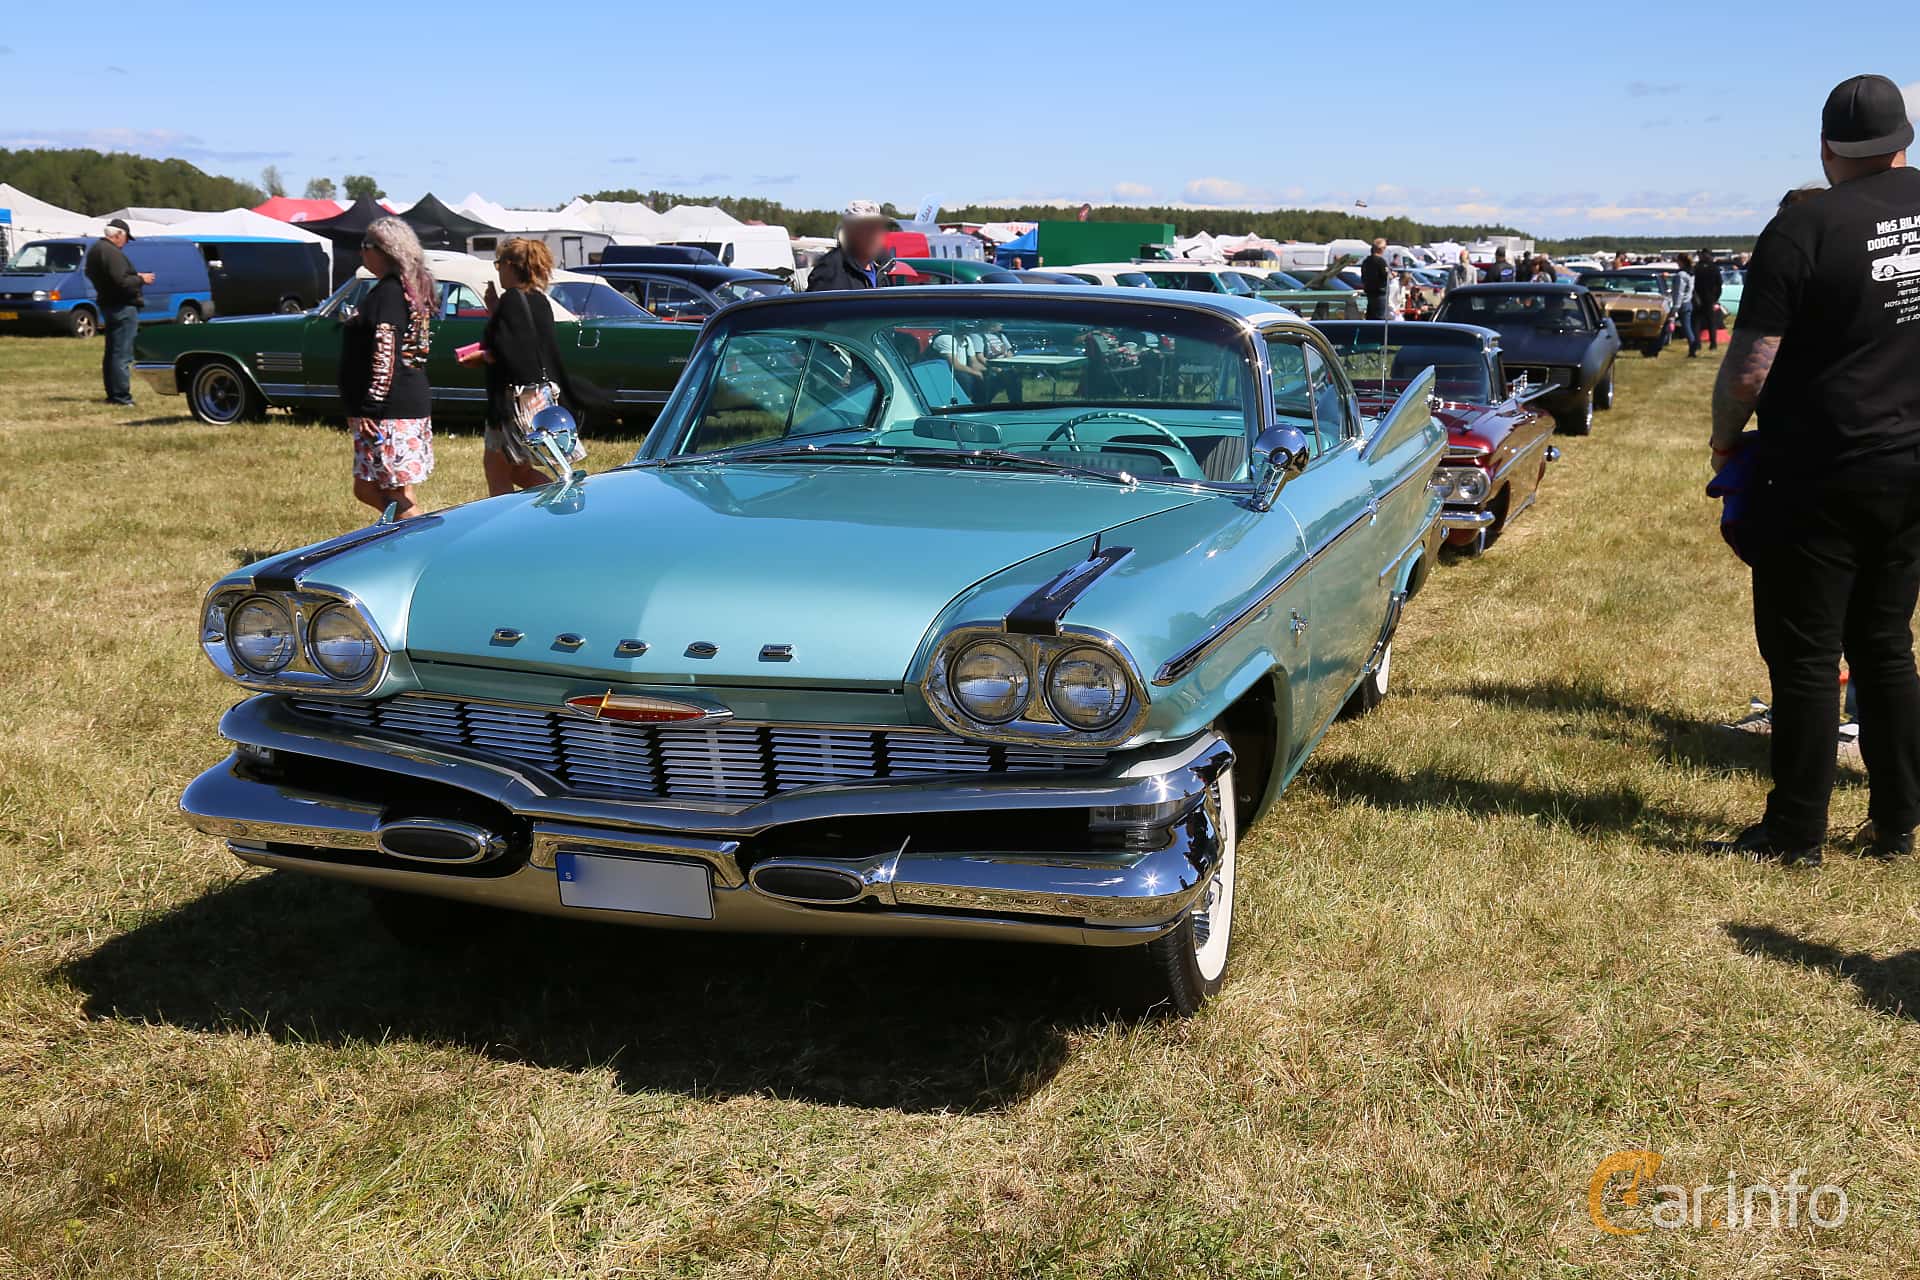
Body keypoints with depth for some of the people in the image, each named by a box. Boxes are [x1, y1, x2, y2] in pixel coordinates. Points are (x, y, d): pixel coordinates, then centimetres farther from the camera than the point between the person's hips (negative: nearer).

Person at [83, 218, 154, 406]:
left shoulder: (95, 249, 14)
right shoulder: (112, 253, -19)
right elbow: (121, 282, -26)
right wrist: (141, 279, -9)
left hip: (107, 304, 11)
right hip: (123, 307, -11)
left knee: (111, 353, 15)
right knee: (122, 354, -9)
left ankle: (112, 394, 20)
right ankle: (121, 396, -10)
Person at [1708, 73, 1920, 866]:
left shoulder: (1803, 229, -15)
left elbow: (1750, 368, -16)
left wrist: (1724, 440, 0)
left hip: (1818, 479, -6)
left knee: (1804, 655, 3)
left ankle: (1796, 834, 11)